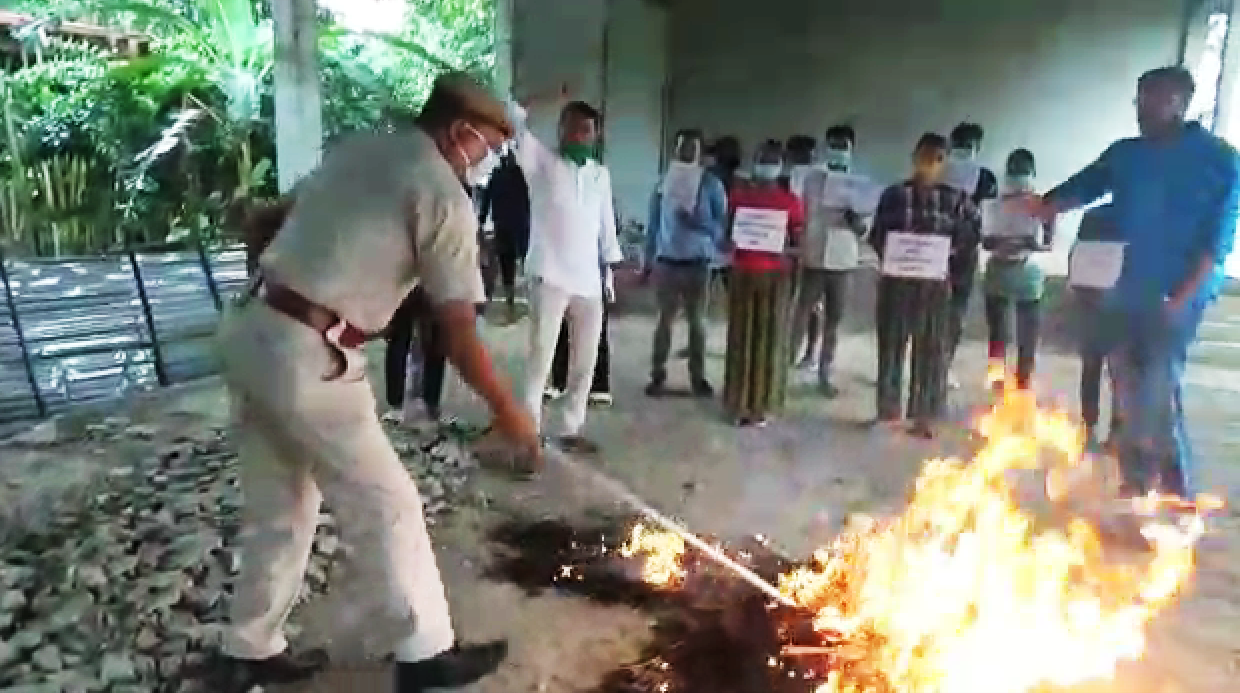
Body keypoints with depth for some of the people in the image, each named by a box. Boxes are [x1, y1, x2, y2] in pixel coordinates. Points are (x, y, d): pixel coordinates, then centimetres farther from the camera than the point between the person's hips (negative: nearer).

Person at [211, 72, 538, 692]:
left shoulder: (354, 149, 15)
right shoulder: (446, 197, -8)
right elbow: (458, 334, -10)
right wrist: (507, 410, 1)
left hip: (247, 330, 9)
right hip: (306, 358, -8)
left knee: (279, 507, 21)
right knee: (387, 506, 7)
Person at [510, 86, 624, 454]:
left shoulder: (601, 174, 15)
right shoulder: (541, 162, 2)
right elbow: (512, 118, -10)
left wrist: (614, 265, 14)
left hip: (589, 279, 5)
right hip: (549, 276, -5)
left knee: (585, 361, 10)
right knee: (541, 357, -5)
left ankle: (572, 430, 22)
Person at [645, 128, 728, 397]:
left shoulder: (712, 184, -1)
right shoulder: (664, 181, 3)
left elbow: (722, 224, -5)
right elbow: (654, 223, 7)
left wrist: (696, 222, -22)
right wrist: (648, 260, 6)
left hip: (698, 262, -1)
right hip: (666, 260, 1)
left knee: (697, 321, 8)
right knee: (665, 319, 5)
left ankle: (698, 375, 17)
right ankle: (658, 374, 12)